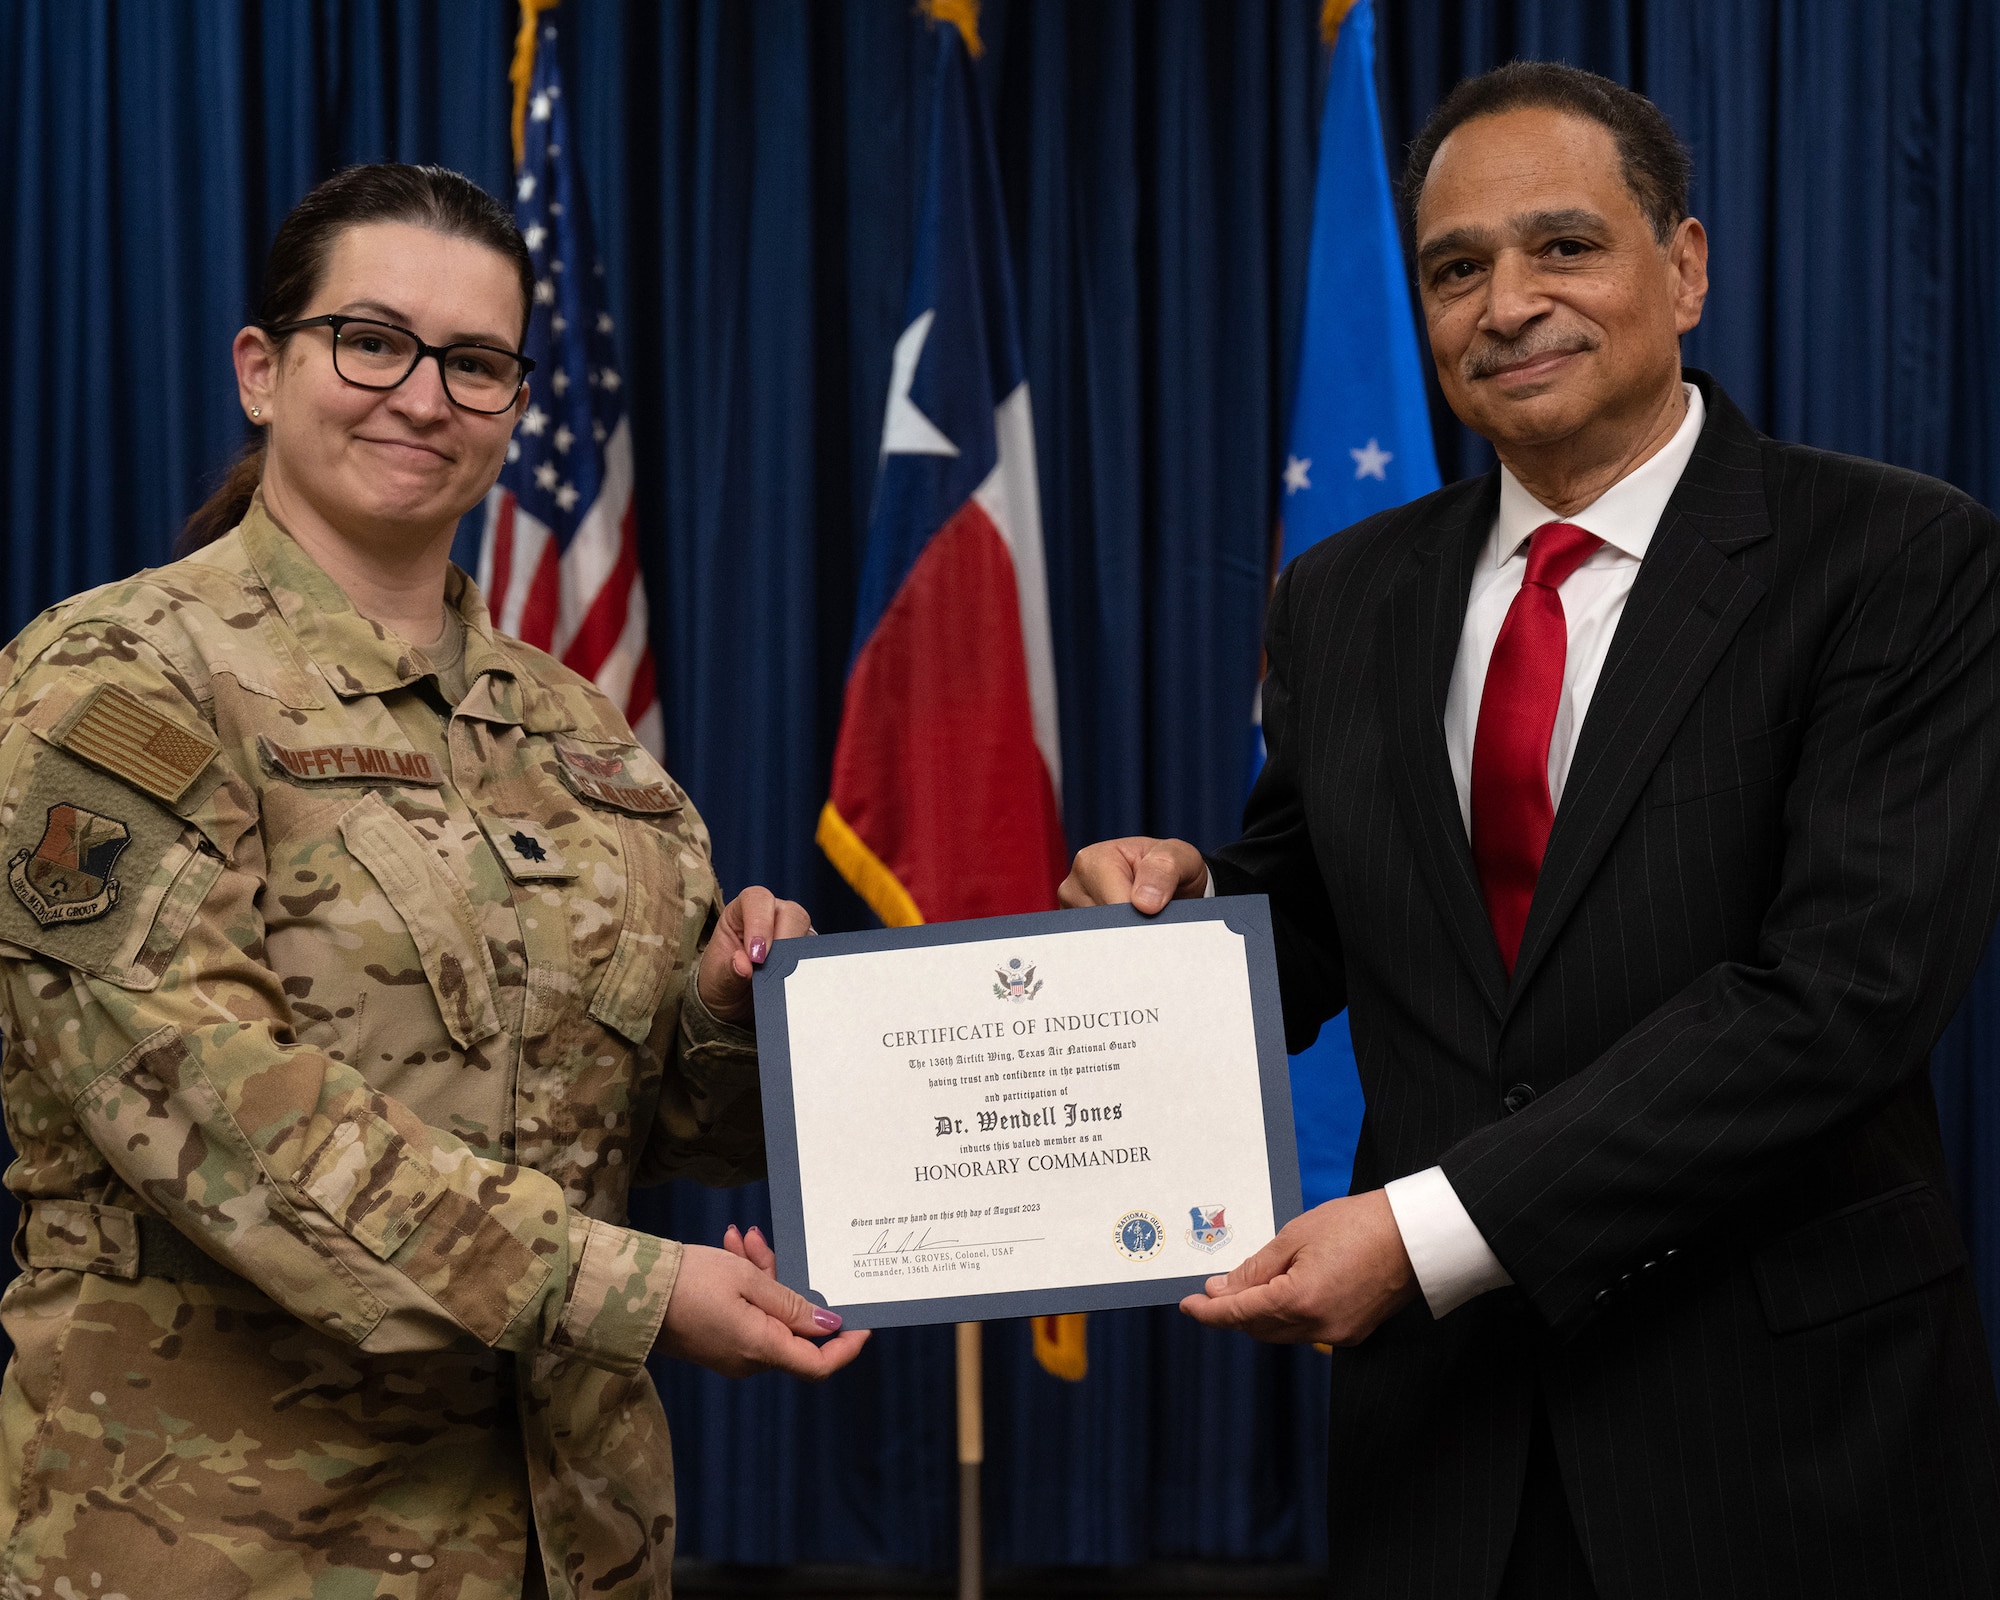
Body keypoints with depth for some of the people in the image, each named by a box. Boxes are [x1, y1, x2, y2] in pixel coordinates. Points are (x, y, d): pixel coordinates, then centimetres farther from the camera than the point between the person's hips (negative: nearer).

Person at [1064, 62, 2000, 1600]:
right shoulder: (1345, 601, 8)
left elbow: (1844, 987, -18)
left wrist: (1440, 1226, -22)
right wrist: (1179, 897, -6)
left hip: (1784, 1426, -4)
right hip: (1443, 1423, 4)